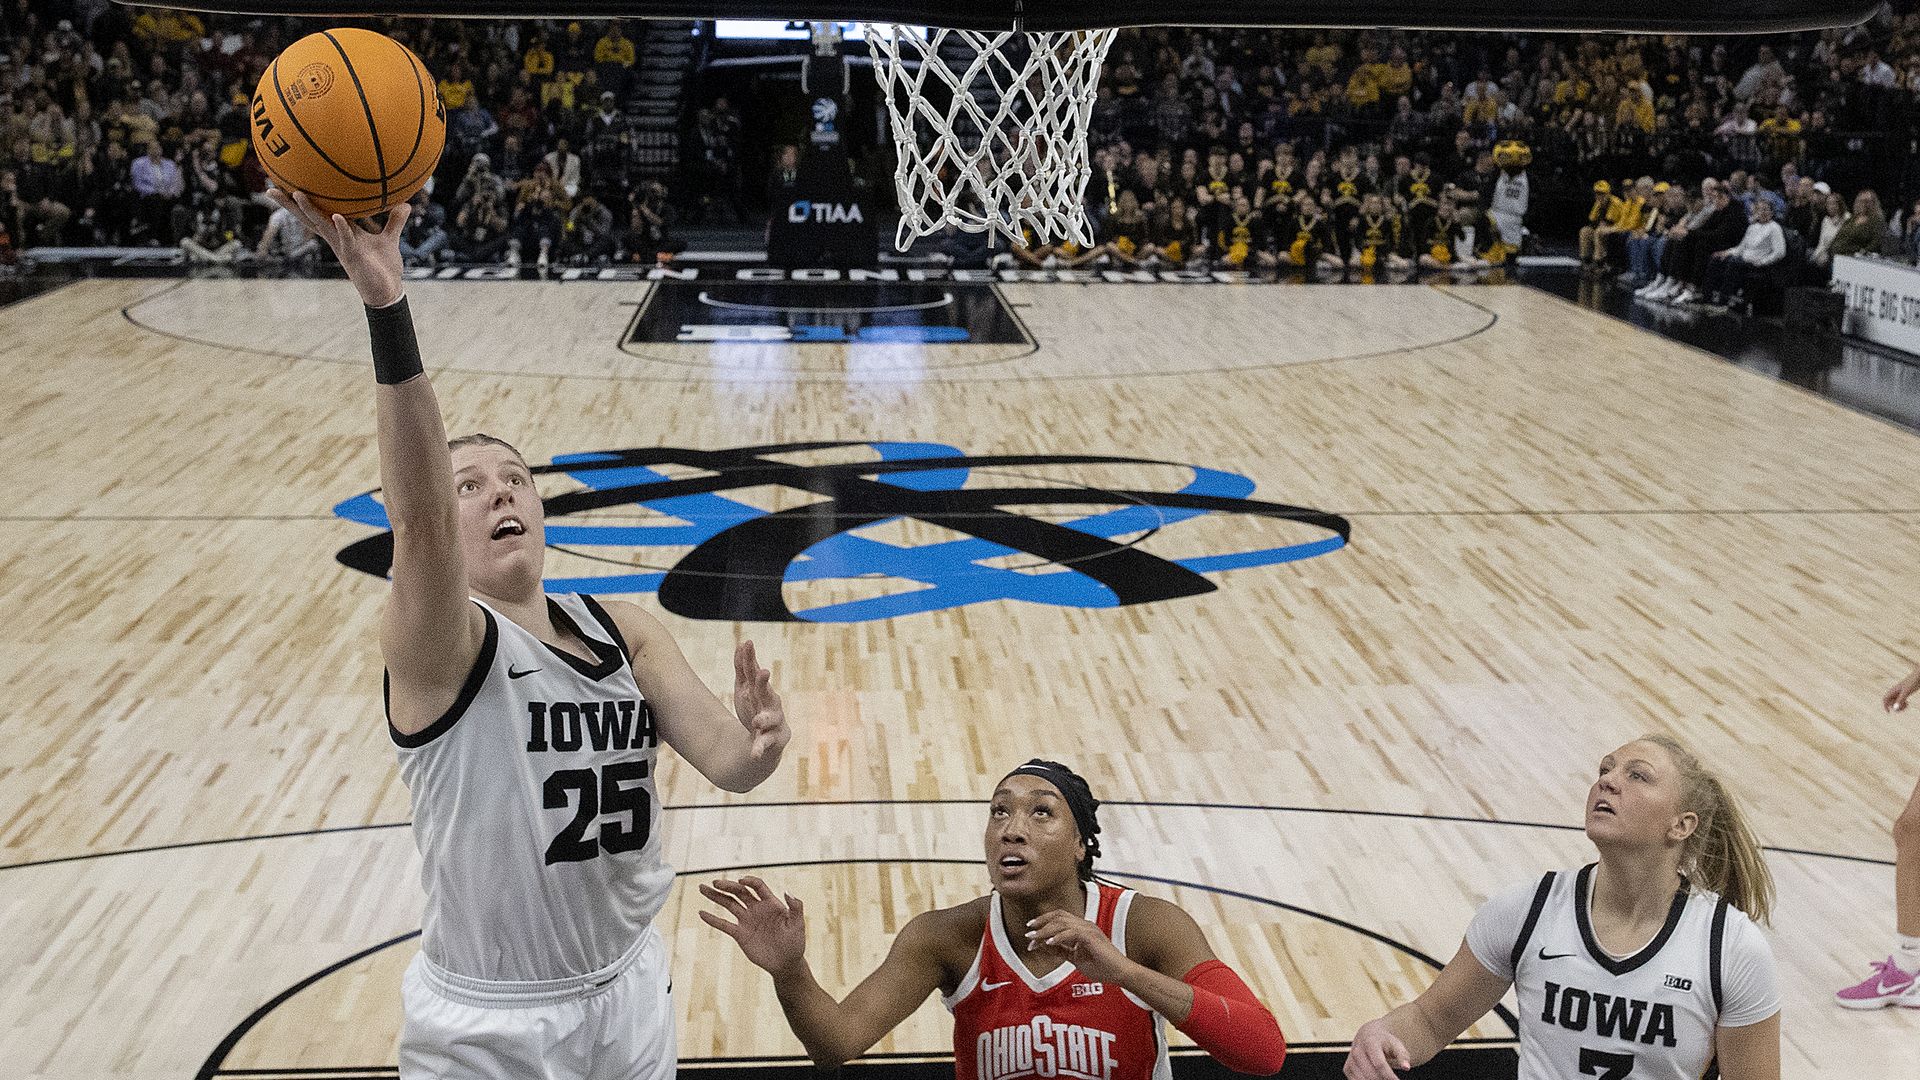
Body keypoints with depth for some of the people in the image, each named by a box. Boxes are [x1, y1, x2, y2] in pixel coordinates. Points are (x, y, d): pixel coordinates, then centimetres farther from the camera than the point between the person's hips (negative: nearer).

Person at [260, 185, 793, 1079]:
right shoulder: (438, 647, -15)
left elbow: (725, 762, -9)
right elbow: (419, 513, -34)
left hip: (630, 997, 5)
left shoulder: (624, 631, -1)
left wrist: (756, 747, -32)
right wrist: (386, 308, -46)